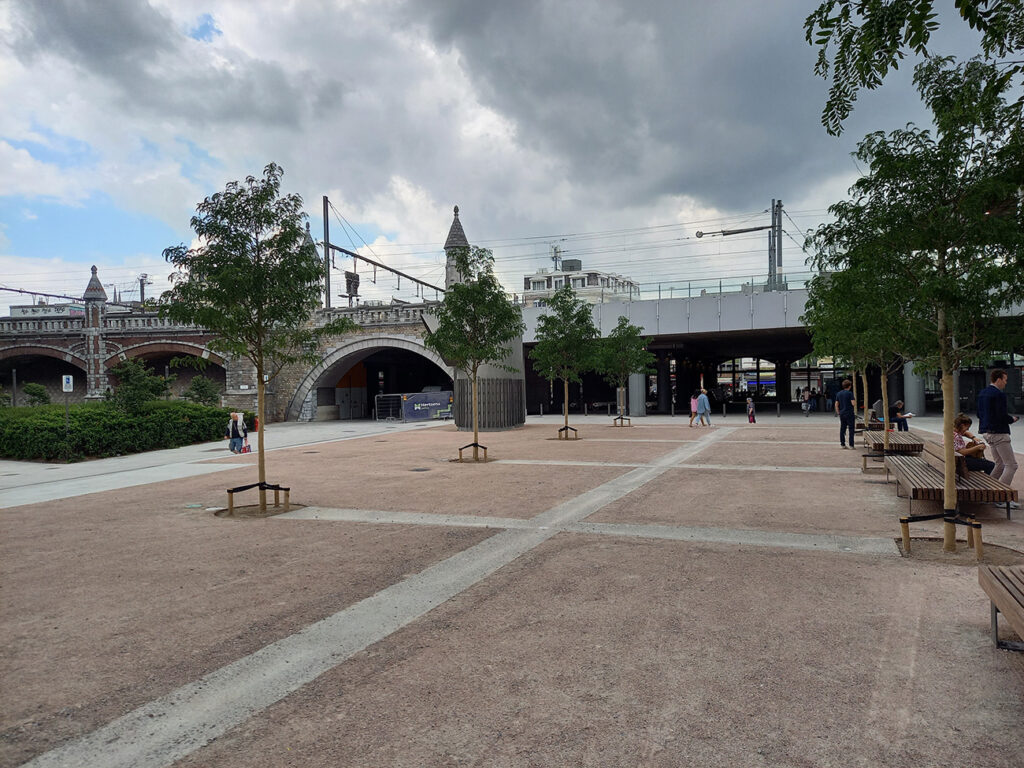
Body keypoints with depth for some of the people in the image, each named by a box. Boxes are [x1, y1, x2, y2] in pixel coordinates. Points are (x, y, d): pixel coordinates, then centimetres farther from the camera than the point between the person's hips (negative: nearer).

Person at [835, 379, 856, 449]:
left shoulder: (839, 393, 8)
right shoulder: (849, 393, -10)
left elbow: (836, 405, 9)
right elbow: (853, 403, -16)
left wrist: (838, 413, 17)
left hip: (842, 413, 6)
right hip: (849, 413, -6)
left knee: (842, 429, 9)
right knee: (851, 429, 0)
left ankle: (842, 444, 10)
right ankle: (851, 445, -2)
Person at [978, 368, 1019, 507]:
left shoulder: (982, 393, 12)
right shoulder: (999, 395, -16)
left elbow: (979, 414, 18)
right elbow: (1003, 416, -21)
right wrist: (1012, 419, -2)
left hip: (987, 432, 10)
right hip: (999, 433, -10)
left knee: (1000, 464, 19)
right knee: (1011, 465, -6)